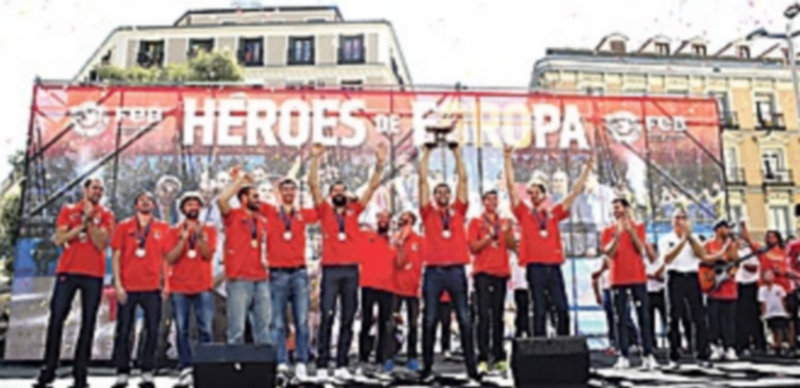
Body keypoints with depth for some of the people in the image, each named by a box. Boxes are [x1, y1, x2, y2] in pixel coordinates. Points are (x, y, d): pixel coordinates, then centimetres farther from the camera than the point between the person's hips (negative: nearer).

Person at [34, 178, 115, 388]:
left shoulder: (106, 215, 6)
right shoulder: (68, 210, 9)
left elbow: (101, 244, -6)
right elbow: (59, 239, -2)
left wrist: (90, 221, -12)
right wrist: (83, 223, -9)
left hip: (94, 274, 0)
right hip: (67, 271, 1)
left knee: (88, 323, 0)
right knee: (56, 319, 0)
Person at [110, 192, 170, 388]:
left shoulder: (163, 229, 9)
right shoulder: (124, 227, 7)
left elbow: (165, 258, 10)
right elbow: (116, 256, 4)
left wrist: (164, 284, 2)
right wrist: (118, 284, -5)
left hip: (152, 288, 1)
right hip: (128, 287, -1)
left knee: (152, 331, 1)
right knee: (124, 331, 3)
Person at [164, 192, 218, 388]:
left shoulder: (209, 229, 9)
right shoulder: (174, 231, 9)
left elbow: (208, 255, -3)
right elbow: (171, 258, -1)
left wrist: (200, 237, -17)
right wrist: (183, 239, -12)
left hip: (203, 287, 0)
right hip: (179, 288, 1)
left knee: (206, 329, -6)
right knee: (182, 330, -2)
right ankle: (185, 370, 2)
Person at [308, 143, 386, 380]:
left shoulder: (354, 211, 13)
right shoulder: (324, 211, 8)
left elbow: (372, 187, 8)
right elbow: (313, 184, -2)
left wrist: (380, 163, -1)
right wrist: (316, 158, -10)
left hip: (351, 270, 3)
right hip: (331, 270, -3)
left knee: (348, 319, 4)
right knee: (327, 317, -5)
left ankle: (342, 365, 11)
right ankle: (322, 365, 0)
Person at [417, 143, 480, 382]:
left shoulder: (458, 211, 13)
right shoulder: (428, 213, 9)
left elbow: (463, 179, 11)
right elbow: (422, 181, 6)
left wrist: (457, 153, 13)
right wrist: (426, 153, 9)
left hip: (456, 270, 1)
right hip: (433, 270, -1)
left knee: (465, 320, 2)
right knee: (429, 320, 2)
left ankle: (471, 366, 9)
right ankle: (427, 367, 10)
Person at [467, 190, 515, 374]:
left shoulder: (504, 222, 15)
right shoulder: (476, 222, 6)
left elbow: (512, 245, 6)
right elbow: (473, 247, -2)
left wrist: (507, 232, -12)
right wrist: (490, 236, -13)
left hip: (501, 272, 3)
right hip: (483, 272, -3)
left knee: (498, 316, 5)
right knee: (484, 315, -9)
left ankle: (499, 357, 9)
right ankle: (483, 358, -10)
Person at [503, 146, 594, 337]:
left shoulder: (554, 213, 15)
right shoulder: (524, 212, 9)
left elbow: (575, 191, 17)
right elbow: (511, 186, 3)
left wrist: (588, 168, 16)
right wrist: (508, 159, -2)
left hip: (554, 266, 3)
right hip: (535, 267, -2)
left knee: (563, 308, 0)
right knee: (539, 310, -1)